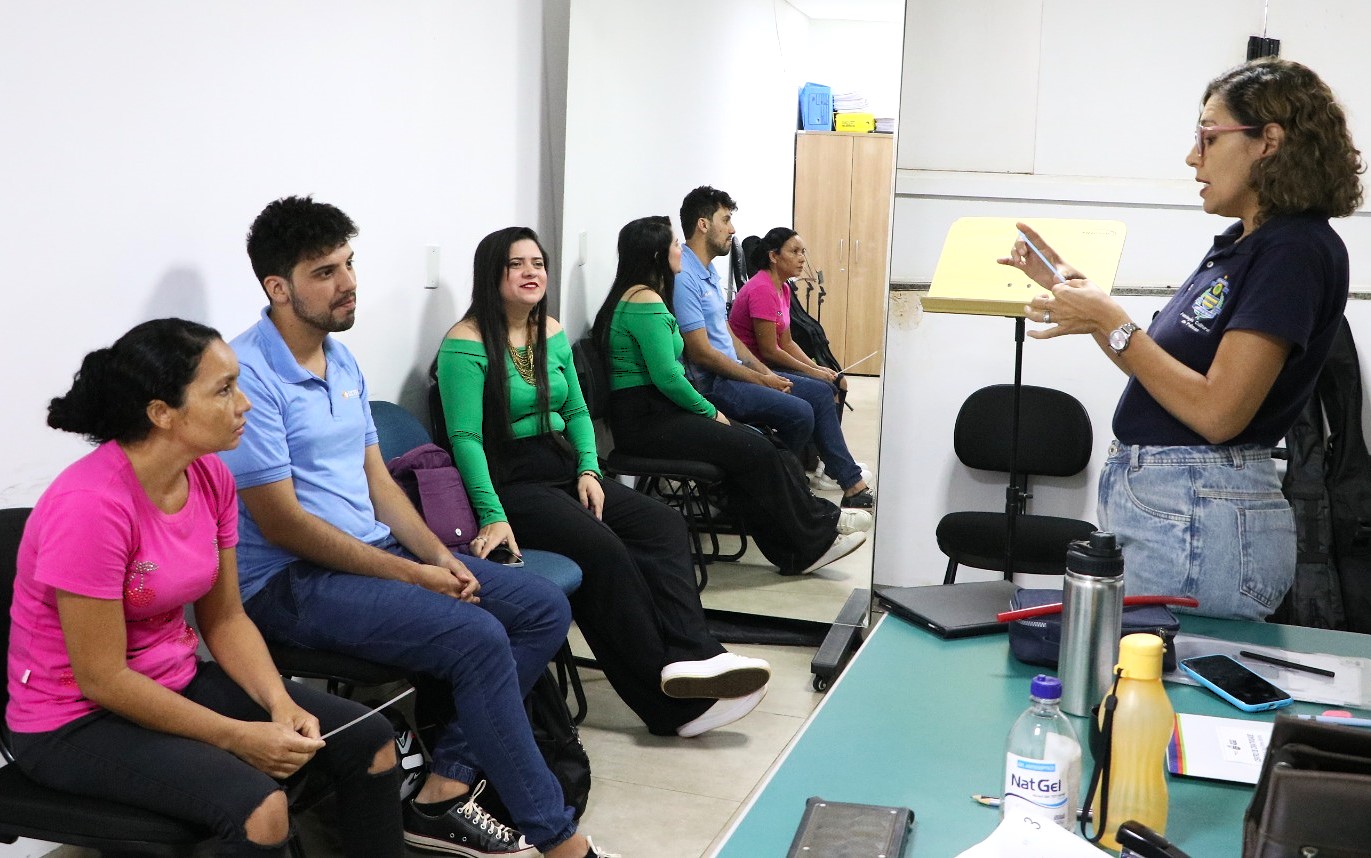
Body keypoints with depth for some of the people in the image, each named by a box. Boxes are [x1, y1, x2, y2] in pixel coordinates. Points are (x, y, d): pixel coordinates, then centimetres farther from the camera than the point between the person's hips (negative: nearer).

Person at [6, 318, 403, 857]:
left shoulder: (210, 476, -4)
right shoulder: (91, 505, -27)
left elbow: (225, 619, 3)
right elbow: (101, 679, -23)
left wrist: (281, 704, -13)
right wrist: (238, 738, -20)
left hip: (177, 682, 8)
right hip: (78, 720, -8)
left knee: (369, 741, -1)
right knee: (258, 806, -30)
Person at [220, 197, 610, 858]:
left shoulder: (342, 361, 12)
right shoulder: (249, 375, -16)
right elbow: (282, 523, -18)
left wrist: (438, 556, -3)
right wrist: (411, 575, -17)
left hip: (374, 550, 9)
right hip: (289, 580, -9)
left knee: (544, 608, -1)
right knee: (478, 639, -27)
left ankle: (444, 791, -5)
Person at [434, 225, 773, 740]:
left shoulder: (552, 334, 14)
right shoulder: (467, 344, -9)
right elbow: (466, 438, -16)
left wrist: (588, 469, 0)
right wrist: (492, 516, -26)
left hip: (563, 467, 8)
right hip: (510, 481, -8)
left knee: (664, 525, -15)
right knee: (603, 548, -29)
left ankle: (688, 658, -31)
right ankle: (673, 703, -24)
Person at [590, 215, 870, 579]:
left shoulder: (634, 296, 18)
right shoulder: (646, 301, -15)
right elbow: (667, 377, -20)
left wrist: (705, 409, 7)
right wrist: (709, 411, -6)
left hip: (654, 410, 10)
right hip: (645, 419, -10)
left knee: (755, 443, -3)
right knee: (755, 450, -12)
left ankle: (798, 552, -3)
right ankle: (818, 531, 4)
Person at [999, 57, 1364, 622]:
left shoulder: (1297, 250, -15)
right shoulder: (1241, 243, 13)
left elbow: (1216, 412, -22)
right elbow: (1159, 370, 15)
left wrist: (1111, 322, -17)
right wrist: (1071, 286, 9)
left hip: (1200, 521, -9)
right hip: (1144, 500, 9)